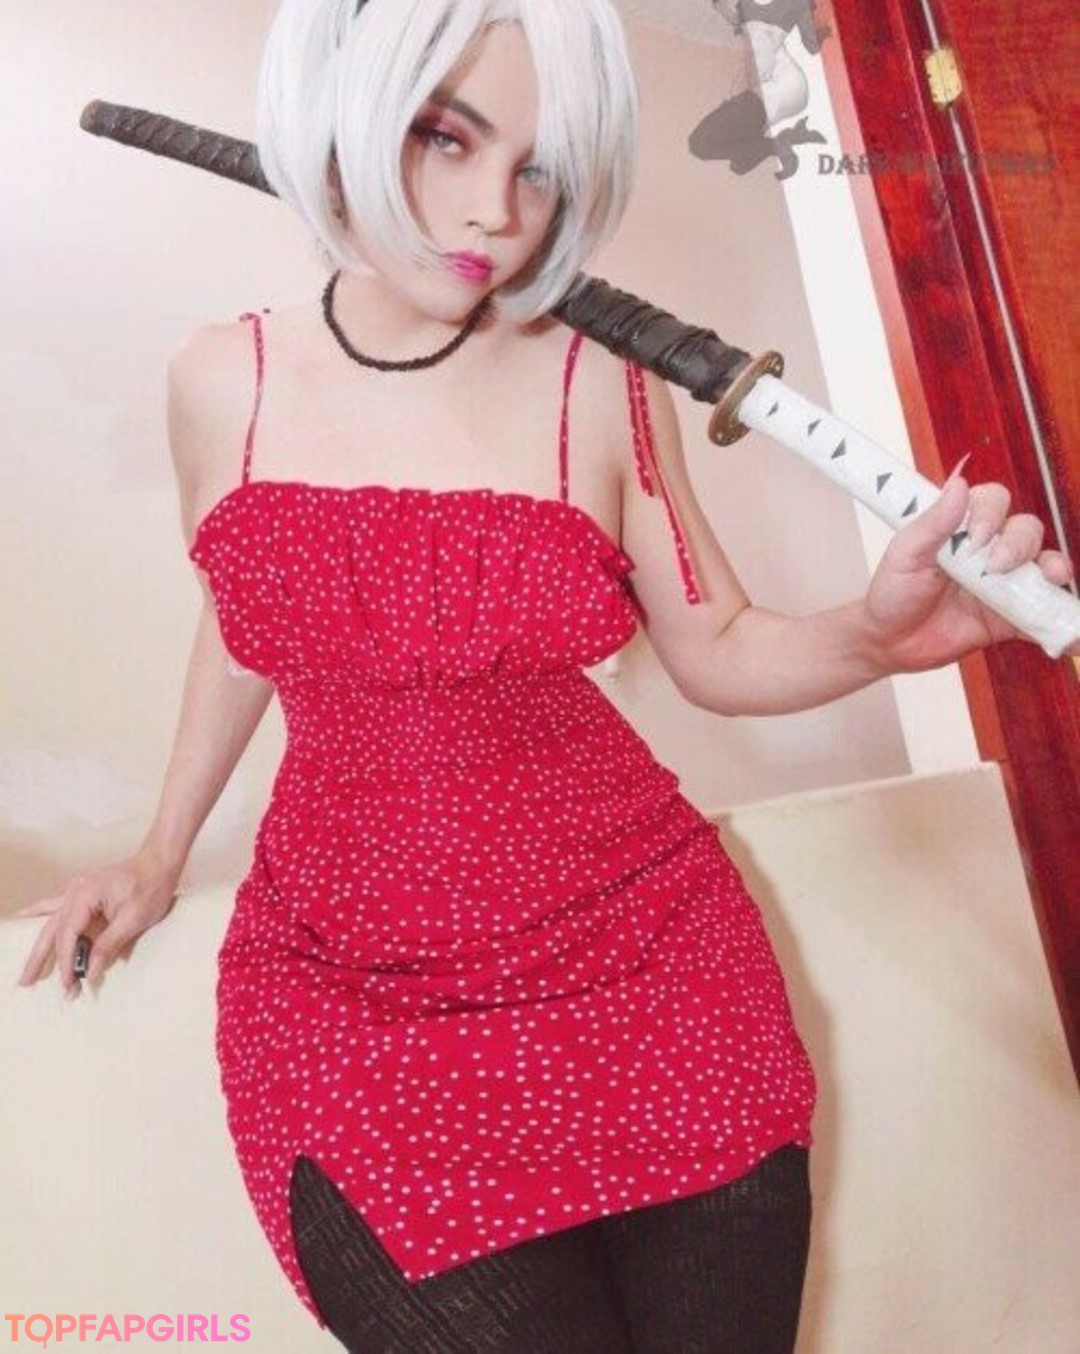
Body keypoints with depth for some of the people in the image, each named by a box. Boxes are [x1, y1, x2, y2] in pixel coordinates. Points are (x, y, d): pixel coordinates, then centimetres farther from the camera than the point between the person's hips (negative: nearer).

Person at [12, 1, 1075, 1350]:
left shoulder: (605, 388, -5)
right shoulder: (222, 383, 0)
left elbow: (719, 654, 2)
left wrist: (878, 633, -18)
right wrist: (160, 856, 21)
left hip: (637, 952, 1)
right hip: (348, 989, 1)